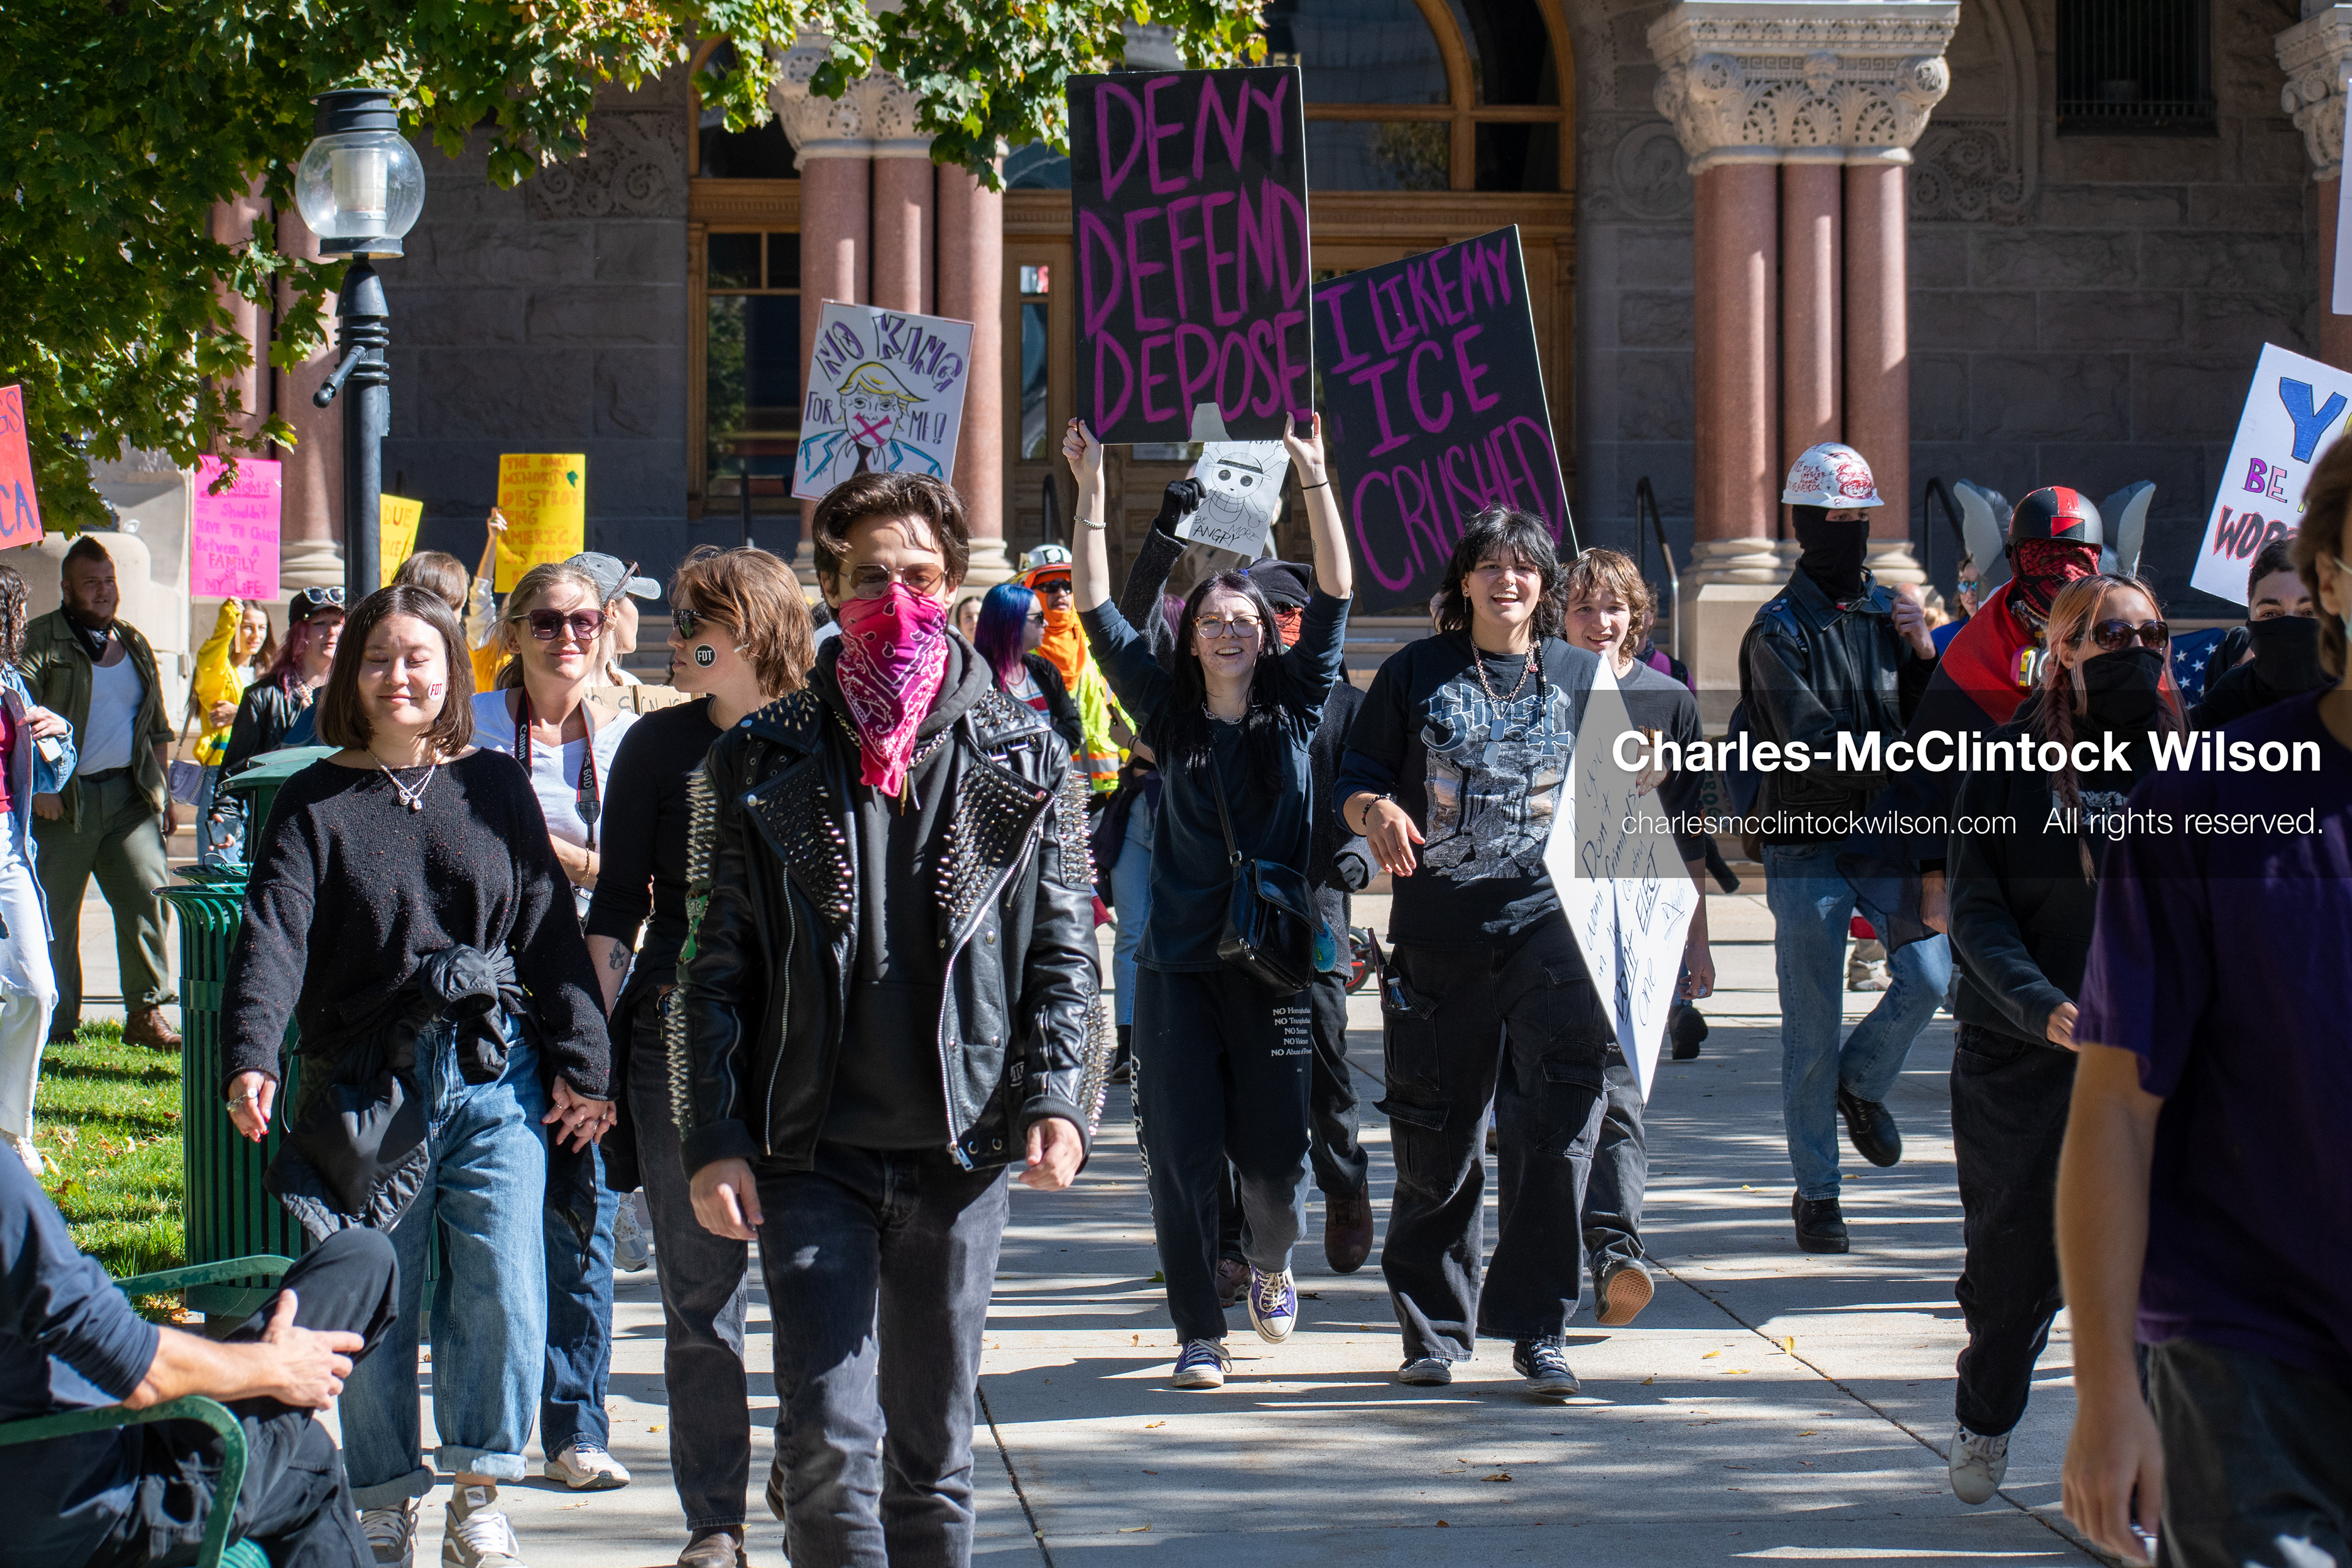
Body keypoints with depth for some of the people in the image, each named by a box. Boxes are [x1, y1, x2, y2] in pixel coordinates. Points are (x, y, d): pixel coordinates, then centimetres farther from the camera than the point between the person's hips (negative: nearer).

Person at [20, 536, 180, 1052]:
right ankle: (56, 1022, 10)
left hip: (128, 795, 4)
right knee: (53, 910, 1)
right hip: (62, 799, -4)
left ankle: (146, 1013, -2)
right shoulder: (40, 642, -1)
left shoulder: (135, 646, 17)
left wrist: (164, 791, 18)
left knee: (147, 893, -8)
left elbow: (157, 728, 24)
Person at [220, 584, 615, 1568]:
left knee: (503, 1290, -9)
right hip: (366, 1085, 0)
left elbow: (550, 927, 11)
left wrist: (579, 1064, 6)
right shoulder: (314, 804, 5)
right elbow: (272, 934, -6)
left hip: (494, 1078, 1)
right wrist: (252, 1058, -22)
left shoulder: (496, 788, 10)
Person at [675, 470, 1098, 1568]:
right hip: (811, 1154, -1)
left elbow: (1064, 948, 8)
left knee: (934, 1448, 9)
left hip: (961, 1152, 1)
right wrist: (712, 1140, -3)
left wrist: (1057, 1096, -6)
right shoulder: (758, 764, 5)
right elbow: (710, 971, 5)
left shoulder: (1024, 757, 7)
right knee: (828, 1437, -9)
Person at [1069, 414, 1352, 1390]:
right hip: (1178, 961, 1)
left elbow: (1336, 599, 0)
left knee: (1274, 1150, 2)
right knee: (1184, 1154, -3)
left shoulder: (1297, 709, 6)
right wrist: (1090, 494, 0)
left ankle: (1270, 1265, 33)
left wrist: (1315, 478, -6)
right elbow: (1098, 614, 5)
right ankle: (1199, 1333, 6)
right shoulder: (1167, 715, 8)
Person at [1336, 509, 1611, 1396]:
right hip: (1437, 934, 1)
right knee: (1436, 1142, 6)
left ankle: (1538, 1329, -3)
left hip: (1550, 923, -1)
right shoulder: (1415, 674, 9)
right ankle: (1434, 1330, 20)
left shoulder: (1583, 677, 11)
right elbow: (1357, 776, 9)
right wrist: (1377, 810, -12)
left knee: (1554, 1130, -12)